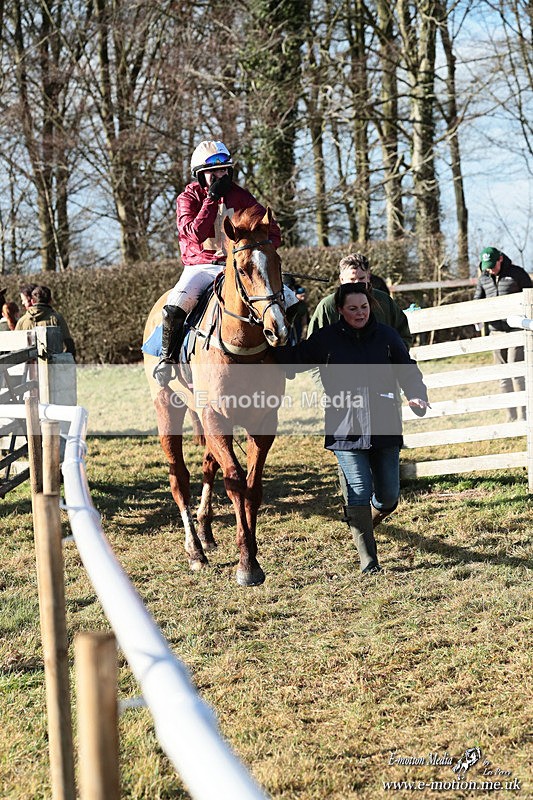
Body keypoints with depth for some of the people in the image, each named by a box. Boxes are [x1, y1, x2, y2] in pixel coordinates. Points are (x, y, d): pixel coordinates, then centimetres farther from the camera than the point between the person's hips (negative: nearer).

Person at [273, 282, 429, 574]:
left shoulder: (386, 335, 6)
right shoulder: (325, 339, 1)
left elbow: (408, 369, 11)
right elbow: (293, 360, 7)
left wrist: (416, 395, -7)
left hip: (384, 428, 2)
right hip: (346, 429, -2)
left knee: (388, 494, 9)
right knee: (358, 493, -5)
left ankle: (368, 519, 43)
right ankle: (368, 560, 5)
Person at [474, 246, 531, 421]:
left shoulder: (517, 273, -2)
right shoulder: (483, 279, 10)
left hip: (516, 328, -5)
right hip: (496, 329, 5)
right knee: (502, 374, 5)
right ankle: (511, 417, 12)